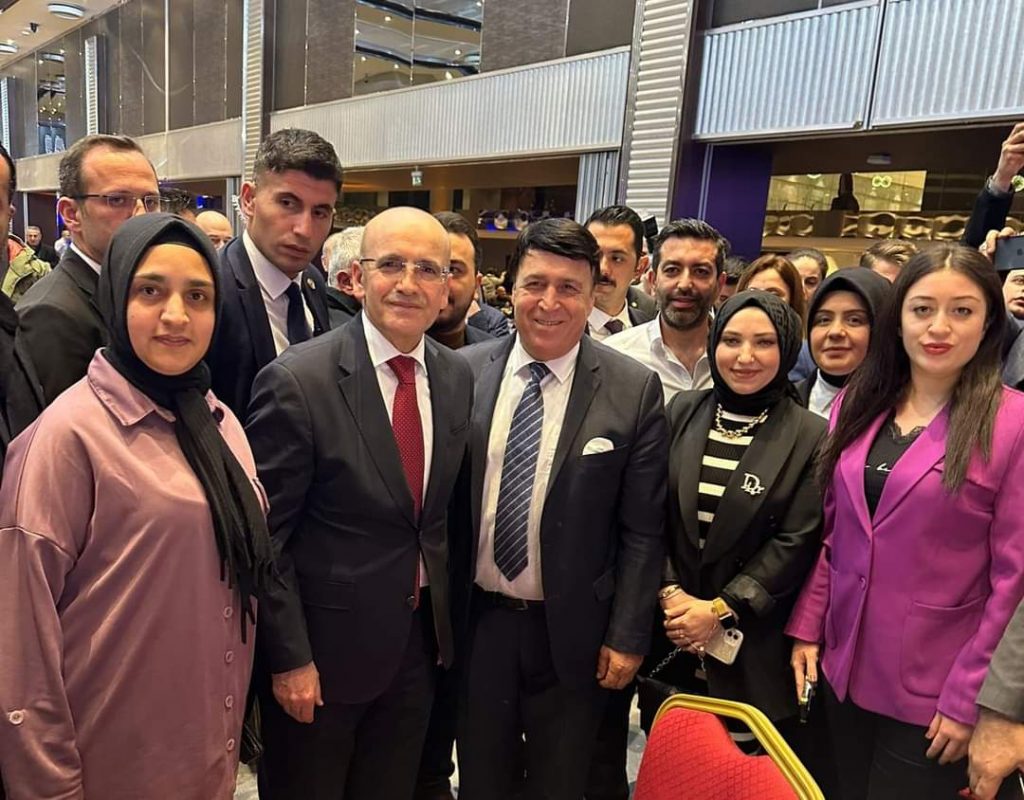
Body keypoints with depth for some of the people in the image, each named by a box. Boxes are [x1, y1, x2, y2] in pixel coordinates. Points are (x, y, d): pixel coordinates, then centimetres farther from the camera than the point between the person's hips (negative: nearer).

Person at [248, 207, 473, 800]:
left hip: (422, 638, 5)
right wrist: (289, 658, -13)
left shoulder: (458, 377, -1)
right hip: (324, 644, -5)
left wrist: (444, 599, 10)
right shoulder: (296, 381, -19)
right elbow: (267, 538, -15)